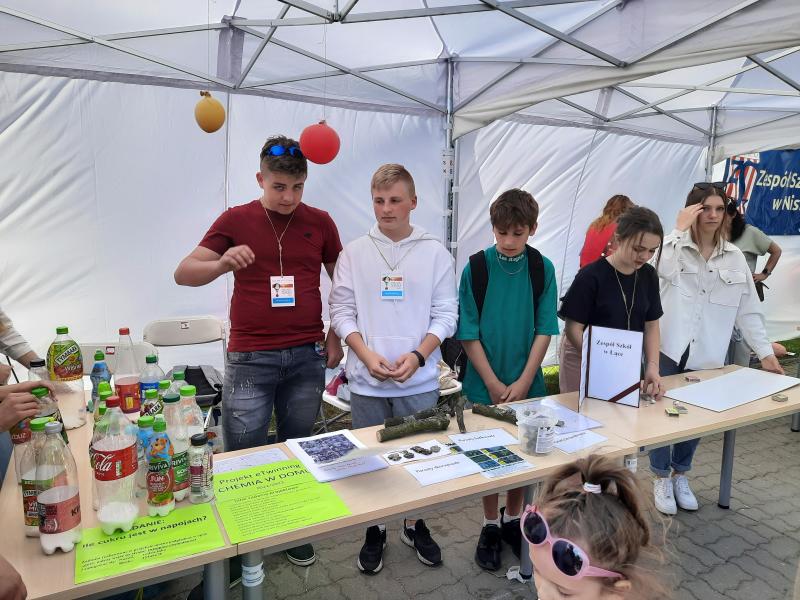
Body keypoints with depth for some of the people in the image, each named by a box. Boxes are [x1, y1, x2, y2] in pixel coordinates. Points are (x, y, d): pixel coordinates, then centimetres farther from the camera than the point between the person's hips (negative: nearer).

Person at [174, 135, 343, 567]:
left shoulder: (319, 222, 4)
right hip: (249, 357, -1)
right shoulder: (236, 220, 0)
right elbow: (183, 273, -3)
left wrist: (335, 336, 6)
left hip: (307, 356, 2)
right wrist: (222, 263, -24)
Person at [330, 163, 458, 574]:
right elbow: (341, 311, 0)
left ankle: (415, 525, 36)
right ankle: (375, 531, 34)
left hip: (420, 382, 0)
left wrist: (417, 356, -15)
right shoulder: (353, 253, 1)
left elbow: (445, 314, -2)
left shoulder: (435, 253, 0)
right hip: (367, 383, 1)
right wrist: (367, 355, -14)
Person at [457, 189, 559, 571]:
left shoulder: (542, 269, -3)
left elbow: (544, 330, -2)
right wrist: (494, 384, -11)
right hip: (485, 385, -2)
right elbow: (468, 333, -8)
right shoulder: (476, 268, -9)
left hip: (527, 385, 2)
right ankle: (491, 527, 28)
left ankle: (513, 520, 34)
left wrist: (522, 382, -10)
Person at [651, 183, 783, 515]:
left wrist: (765, 352, 3)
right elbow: (663, 270, -29)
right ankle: (661, 478, 27)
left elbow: (749, 310, 8)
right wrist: (680, 228, -19)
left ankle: (680, 475, 35)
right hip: (667, 348, -3)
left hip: (706, 354, 3)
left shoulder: (734, 257, 6)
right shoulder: (674, 246, -4)